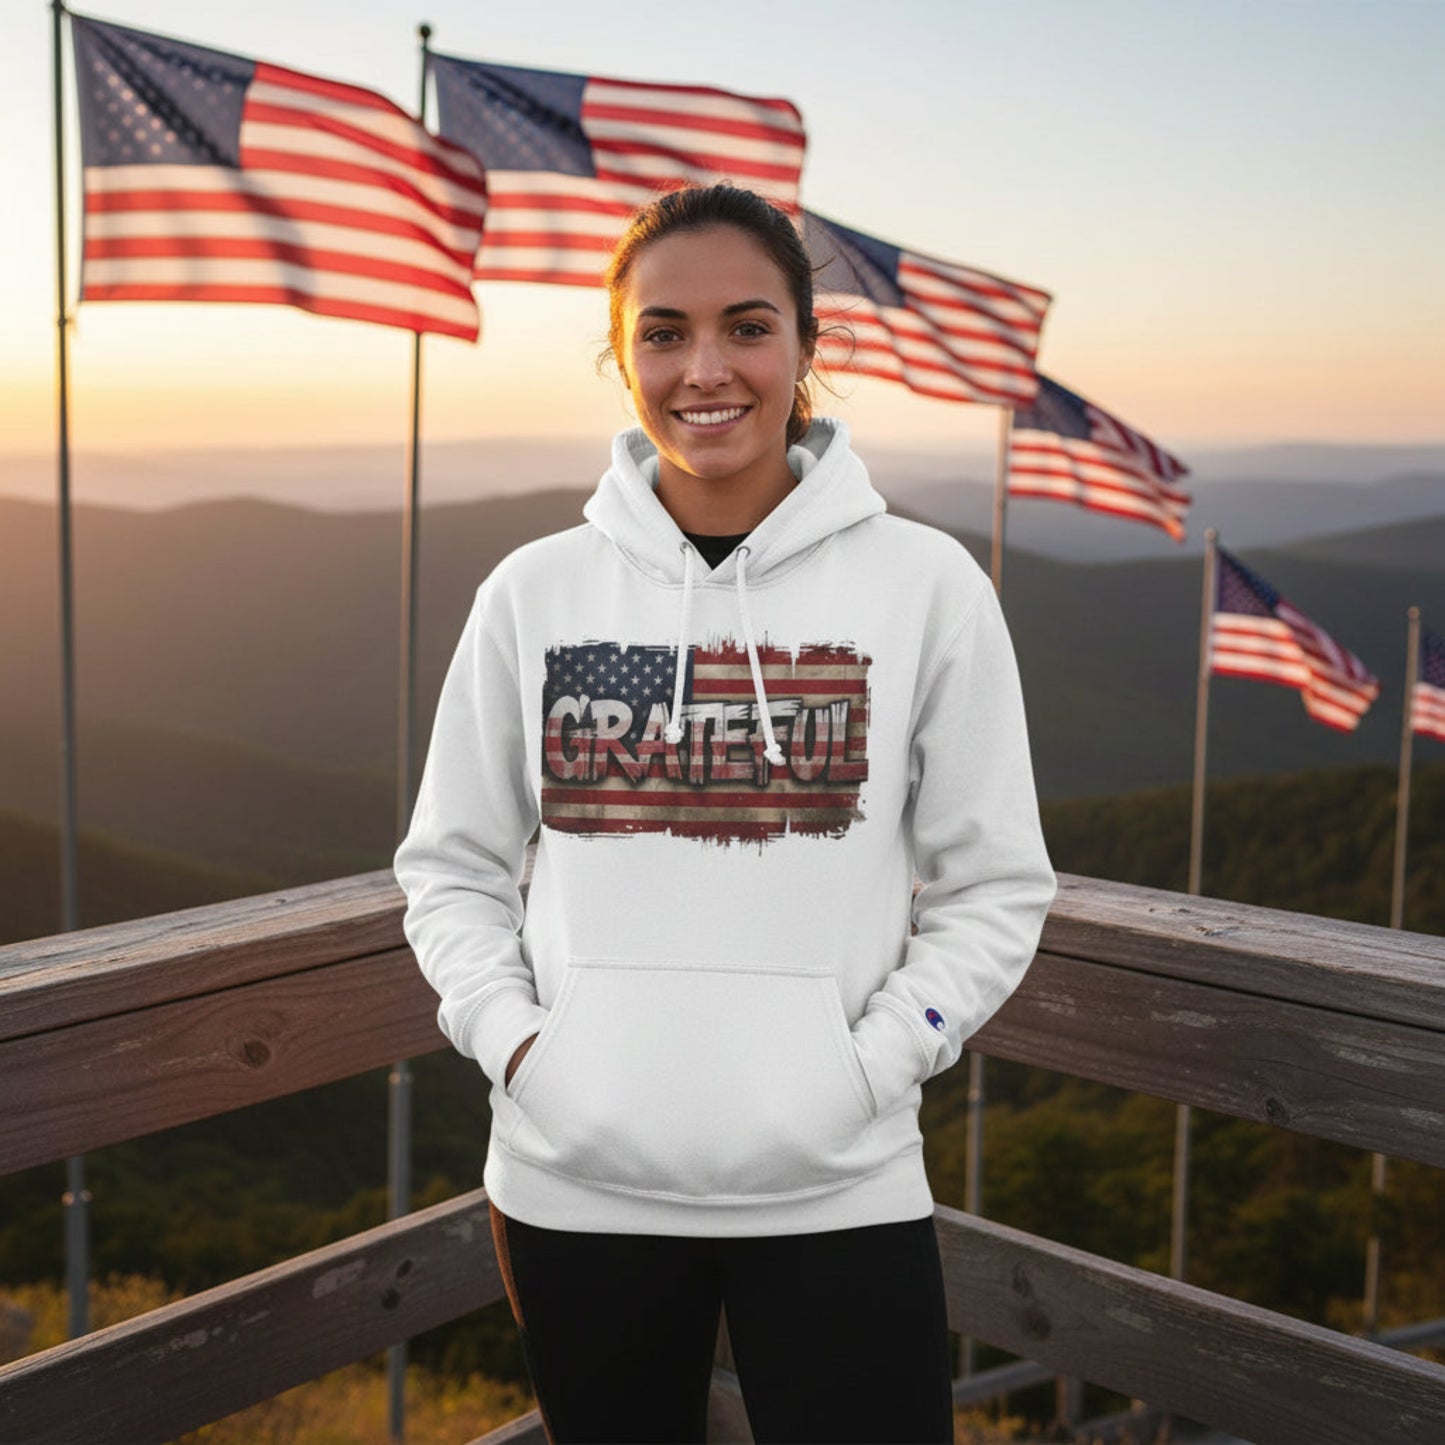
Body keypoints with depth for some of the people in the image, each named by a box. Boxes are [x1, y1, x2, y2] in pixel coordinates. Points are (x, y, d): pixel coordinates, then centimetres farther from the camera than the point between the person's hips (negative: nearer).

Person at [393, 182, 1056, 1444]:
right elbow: (449, 866, 9)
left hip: (840, 1187, -1)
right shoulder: (532, 593, 1)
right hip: (574, 1184, 2)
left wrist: (865, 1067, -10)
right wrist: (511, 1040, -6)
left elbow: (996, 888, 1)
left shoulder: (926, 585, -4)